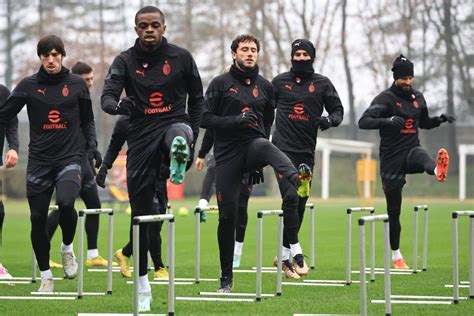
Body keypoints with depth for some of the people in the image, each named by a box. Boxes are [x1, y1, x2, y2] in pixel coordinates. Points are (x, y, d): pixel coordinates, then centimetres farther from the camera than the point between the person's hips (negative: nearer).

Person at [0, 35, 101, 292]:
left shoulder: (77, 84, 5)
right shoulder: (28, 85, 2)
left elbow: (87, 119, 15)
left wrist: (92, 144, 2)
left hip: (69, 159, -1)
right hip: (39, 162, 1)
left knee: (66, 202, -27)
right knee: (38, 219, 0)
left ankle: (67, 247, 3)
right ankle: (46, 276, 16)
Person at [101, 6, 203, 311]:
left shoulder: (181, 57, 1)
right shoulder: (125, 61, 1)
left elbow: (196, 97, 12)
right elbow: (107, 96, -12)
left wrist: (192, 133, 2)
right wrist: (118, 106, -36)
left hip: (173, 124, -1)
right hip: (141, 137, 1)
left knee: (178, 135, -47)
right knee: (141, 213, 5)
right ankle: (143, 286, 14)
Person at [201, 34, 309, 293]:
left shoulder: (265, 87, 13)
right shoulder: (220, 84, 3)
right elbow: (206, 119, -3)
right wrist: (236, 120, -17)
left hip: (255, 144, 1)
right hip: (227, 153, -1)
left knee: (288, 171, -35)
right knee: (227, 215, 1)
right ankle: (226, 278, 16)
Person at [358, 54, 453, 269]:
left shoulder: (418, 98, 11)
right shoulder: (385, 98, -8)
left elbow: (424, 123, 27)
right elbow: (363, 122, -20)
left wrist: (439, 119, 5)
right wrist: (387, 120, -37)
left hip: (411, 151, 3)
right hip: (391, 159, -3)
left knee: (421, 156, -35)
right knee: (394, 209, 3)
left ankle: (438, 171, -73)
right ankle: (396, 256, 17)